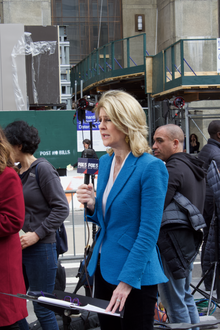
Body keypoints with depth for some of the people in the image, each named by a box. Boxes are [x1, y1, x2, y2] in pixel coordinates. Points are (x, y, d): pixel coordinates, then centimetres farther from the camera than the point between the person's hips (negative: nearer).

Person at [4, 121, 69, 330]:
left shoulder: (42, 168, -9)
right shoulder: (16, 172, 10)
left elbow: (61, 208, -13)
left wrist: (37, 235, -17)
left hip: (40, 248, -7)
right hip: (17, 247, 7)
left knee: (42, 308, 1)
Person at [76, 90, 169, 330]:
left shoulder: (151, 168, -16)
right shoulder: (105, 162, 8)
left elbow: (149, 232, -18)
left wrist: (127, 281, -21)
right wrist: (91, 204, -4)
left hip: (136, 276, -7)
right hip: (104, 266, 8)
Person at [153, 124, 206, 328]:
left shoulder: (173, 169, -14)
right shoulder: (193, 167, 16)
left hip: (172, 237, -10)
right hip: (190, 236, 10)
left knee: (173, 301, -4)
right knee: (185, 296, 19)